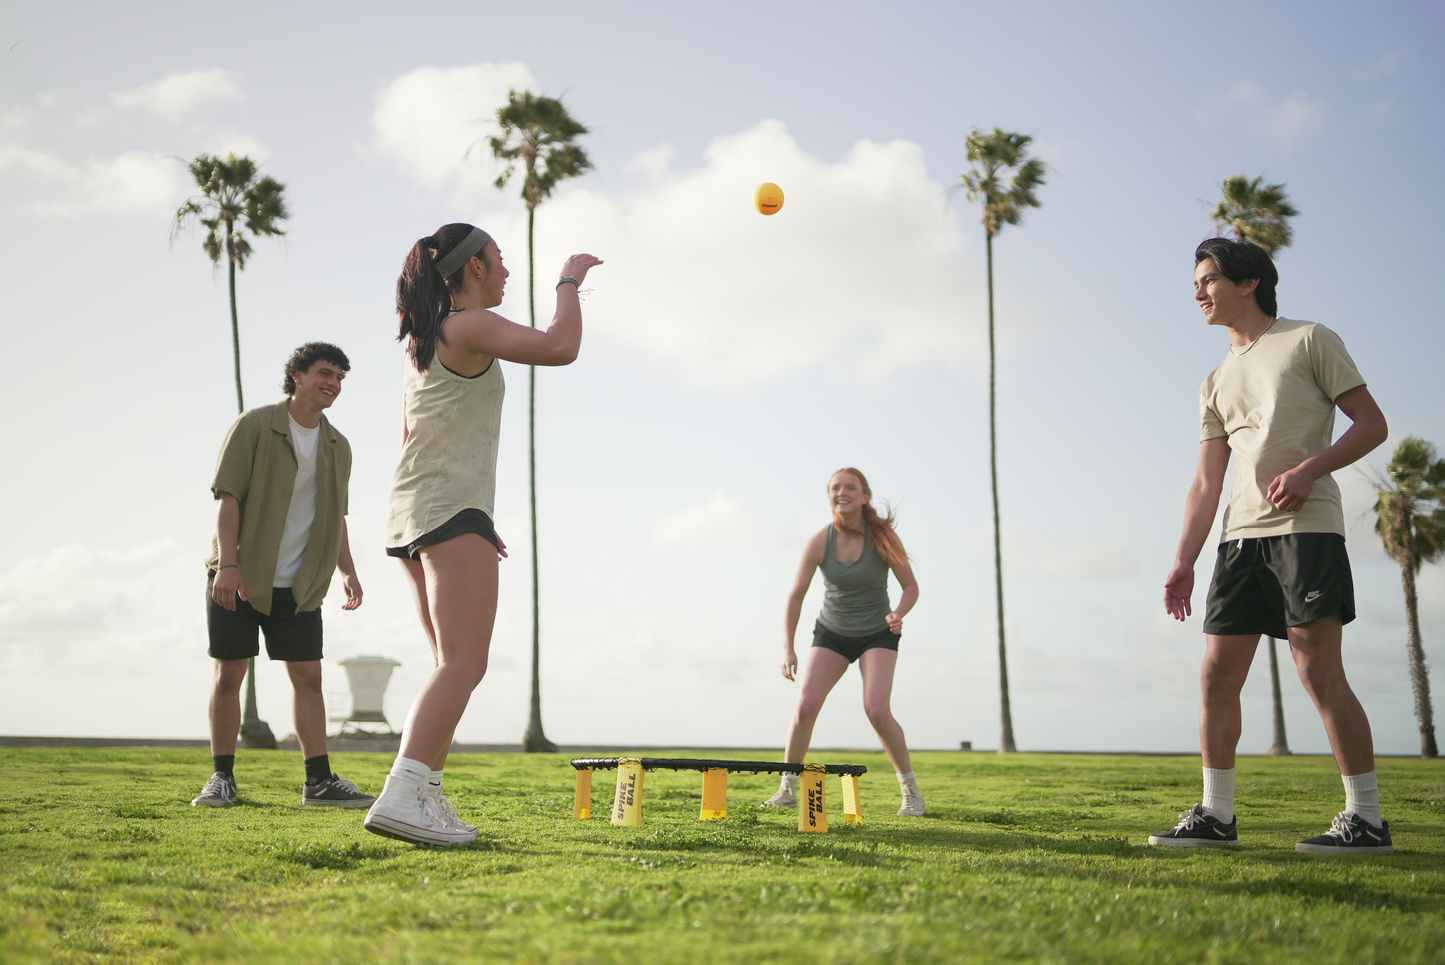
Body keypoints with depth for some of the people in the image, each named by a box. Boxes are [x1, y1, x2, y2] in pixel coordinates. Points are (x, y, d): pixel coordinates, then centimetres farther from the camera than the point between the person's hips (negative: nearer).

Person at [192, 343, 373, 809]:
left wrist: (348, 572, 5)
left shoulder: (338, 447, 10)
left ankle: (319, 781, 1)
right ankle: (222, 779, 10)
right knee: (229, 675, 0)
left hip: (299, 583, 4)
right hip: (237, 578, -4)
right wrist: (228, 565, -20)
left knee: (308, 677, -1)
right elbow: (228, 497, -11)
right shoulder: (254, 425, -6)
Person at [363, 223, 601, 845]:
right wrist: (569, 281, -1)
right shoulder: (472, 327, -7)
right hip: (451, 512, -10)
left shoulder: (420, 343, 22)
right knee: (464, 664, -16)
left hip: (410, 514, 10)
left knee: (454, 666, 12)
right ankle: (402, 796, -28)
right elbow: (560, 348, -19)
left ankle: (428, 798, 7)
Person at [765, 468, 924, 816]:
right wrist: (788, 648, -14)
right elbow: (796, 595, -7)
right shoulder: (819, 542, -14)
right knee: (806, 705, -14)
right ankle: (788, 789, 4)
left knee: (877, 710, -20)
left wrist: (899, 614, -28)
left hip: (877, 634, -2)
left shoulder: (883, 537, -17)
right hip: (831, 633, 2)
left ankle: (911, 789, 0)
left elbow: (911, 586, -7)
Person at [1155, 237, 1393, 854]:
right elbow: (1206, 483, 18)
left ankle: (1367, 820, -5)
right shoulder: (1216, 383, 21)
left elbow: (1372, 424, 0)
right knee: (1218, 674, 2)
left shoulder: (1309, 341, 4)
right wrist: (1183, 563, 9)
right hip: (1241, 537, 7)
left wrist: (1309, 468, -16)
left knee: (1319, 670, -12)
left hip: (1306, 528, -6)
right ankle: (1216, 815, 9)